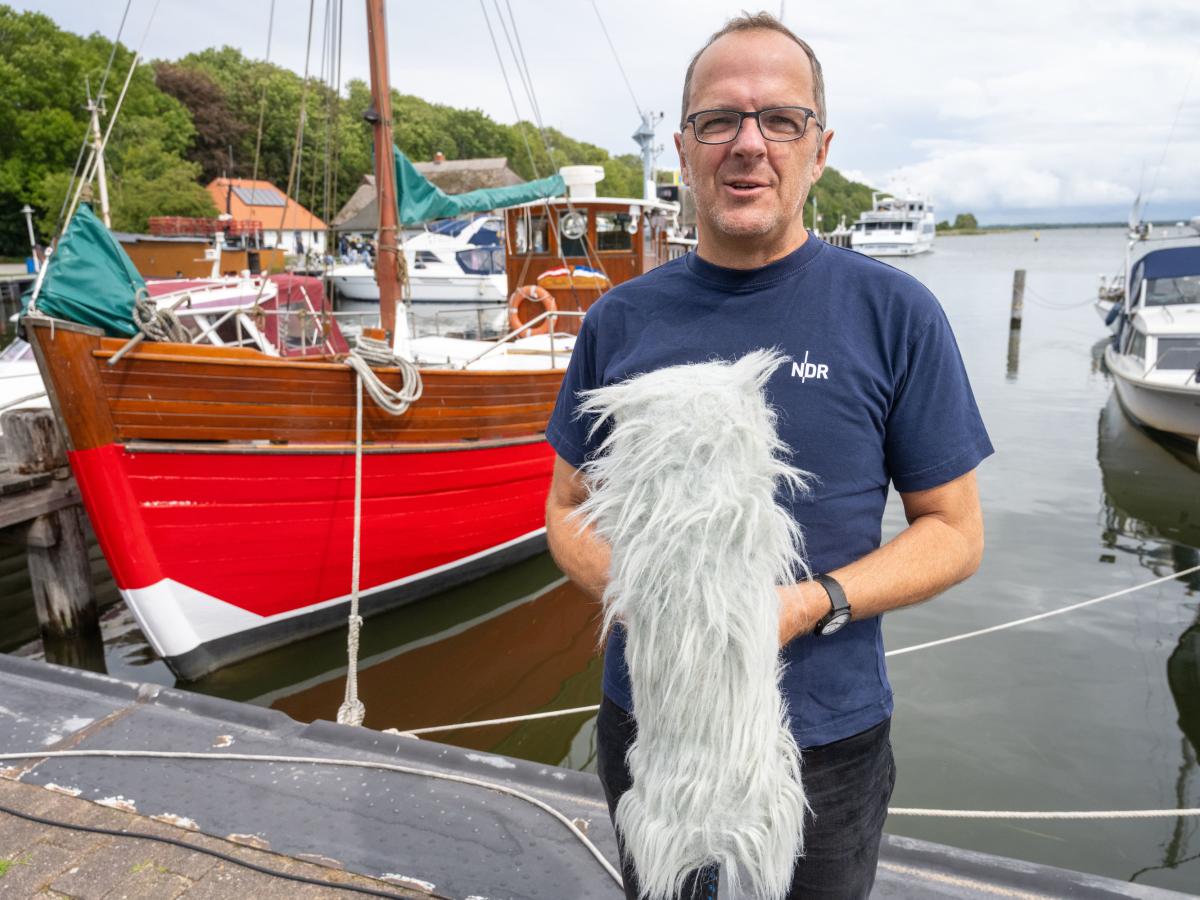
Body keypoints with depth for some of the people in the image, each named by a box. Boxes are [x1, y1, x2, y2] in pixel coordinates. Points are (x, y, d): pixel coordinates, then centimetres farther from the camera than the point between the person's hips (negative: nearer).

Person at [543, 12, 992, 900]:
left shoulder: (894, 314, -9)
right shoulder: (621, 319, -3)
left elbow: (954, 532, -5)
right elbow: (570, 509, 5)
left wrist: (812, 603, -20)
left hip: (827, 740, -2)